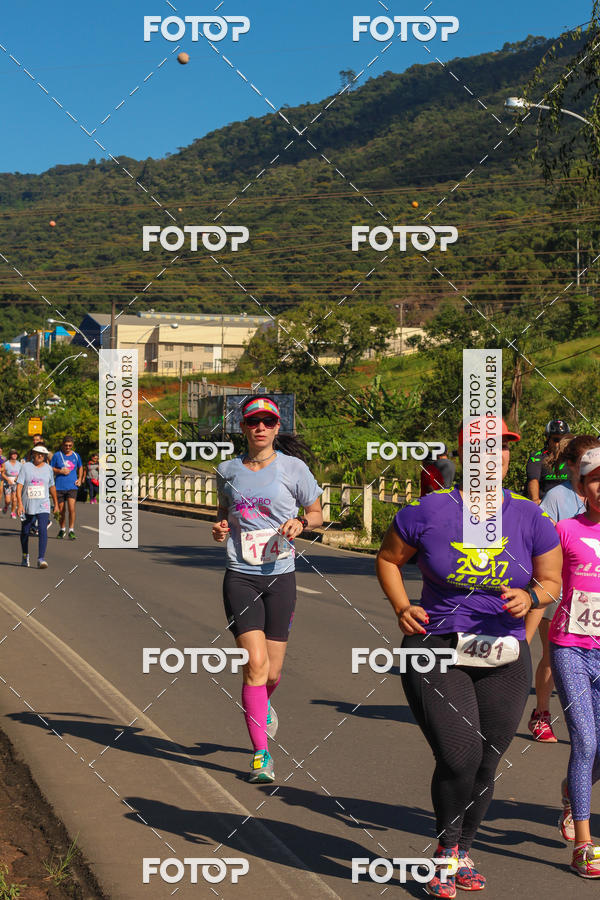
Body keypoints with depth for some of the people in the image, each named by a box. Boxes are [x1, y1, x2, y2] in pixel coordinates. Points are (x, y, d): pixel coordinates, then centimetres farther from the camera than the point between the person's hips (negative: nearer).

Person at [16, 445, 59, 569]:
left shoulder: (48, 469, 6)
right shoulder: (26, 467, -2)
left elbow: (52, 487, 18)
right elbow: (19, 486, -7)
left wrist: (56, 504, 23)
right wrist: (20, 504, -17)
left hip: (43, 506, 0)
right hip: (27, 506, 0)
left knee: (43, 530, -17)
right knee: (25, 531, 12)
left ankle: (41, 559, -19)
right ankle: (25, 556, 33)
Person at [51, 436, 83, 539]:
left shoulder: (76, 456, 8)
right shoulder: (57, 455, 1)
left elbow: (80, 467, 25)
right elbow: (51, 469, 5)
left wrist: (80, 479, 11)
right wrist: (61, 471, -12)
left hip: (72, 486, 0)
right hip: (59, 487, 0)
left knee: (71, 508, -14)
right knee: (61, 510, 7)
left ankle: (71, 530, -8)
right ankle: (61, 530, 25)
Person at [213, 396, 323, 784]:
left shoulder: (293, 468, -1)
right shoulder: (228, 470, 5)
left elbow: (317, 513, 9)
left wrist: (301, 522, -12)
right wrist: (220, 528, 0)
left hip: (281, 576, 0)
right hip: (240, 576, 0)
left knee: (272, 672, 4)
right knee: (255, 664, -13)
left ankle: (262, 703, 43)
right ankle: (262, 755, -2)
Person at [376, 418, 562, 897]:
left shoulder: (531, 518, -1)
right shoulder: (429, 511, -5)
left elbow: (552, 580, 11)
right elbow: (389, 559, 10)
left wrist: (530, 597, -11)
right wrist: (402, 609, -5)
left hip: (504, 660, 3)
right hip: (436, 651, -2)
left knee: (485, 765, 7)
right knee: (458, 758, -14)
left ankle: (464, 852, 34)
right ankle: (447, 848, 15)